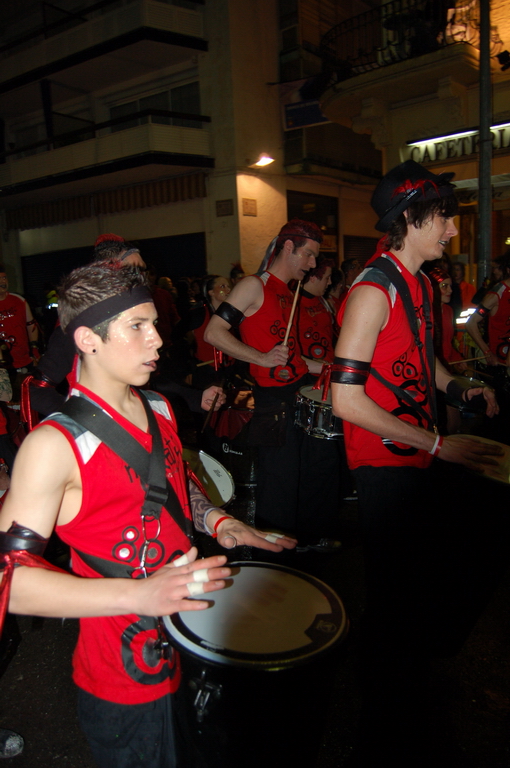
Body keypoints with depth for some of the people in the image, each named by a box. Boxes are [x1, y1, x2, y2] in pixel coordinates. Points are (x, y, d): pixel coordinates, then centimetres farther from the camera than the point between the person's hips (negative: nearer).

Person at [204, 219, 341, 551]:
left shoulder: (289, 295, 16)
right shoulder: (254, 286, -10)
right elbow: (213, 333, -19)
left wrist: (325, 368, 17)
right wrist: (261, 358, -25)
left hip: (306, 390, 9)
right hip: (275, 402, -9)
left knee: (324, 464, 17)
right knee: (281, 484, 1)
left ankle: (313, 536, 37)